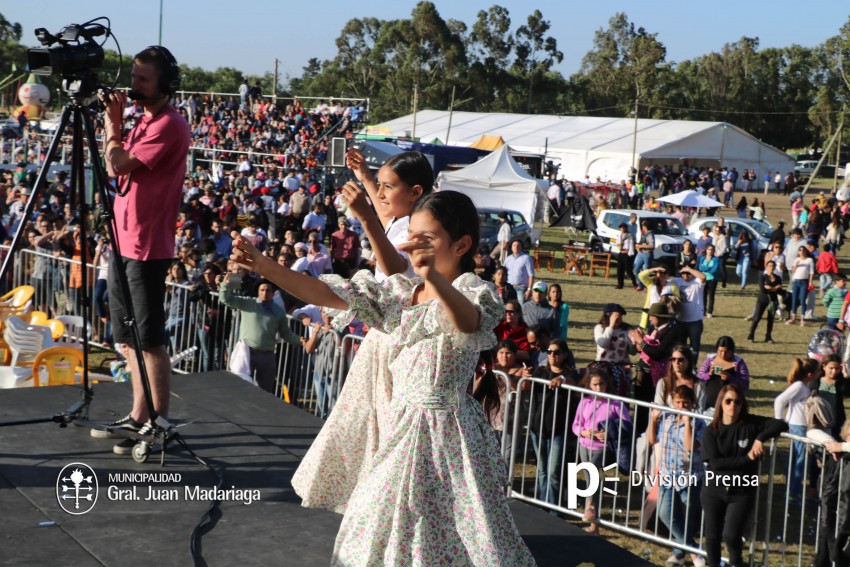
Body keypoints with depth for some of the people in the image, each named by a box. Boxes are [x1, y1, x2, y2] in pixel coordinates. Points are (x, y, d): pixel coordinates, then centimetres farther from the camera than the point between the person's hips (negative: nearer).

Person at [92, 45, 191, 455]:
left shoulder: (170, 126, -13)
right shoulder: (143, 122, 17)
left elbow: (119, 164, -18)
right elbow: (113, 167, 15)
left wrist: (112, 124, -3)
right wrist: (113, 122, 8)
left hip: (148, 247, -9)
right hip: (122, 243, 9)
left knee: (149, 339, -5)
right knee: (129, 339, 14)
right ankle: (138, 416, 22)